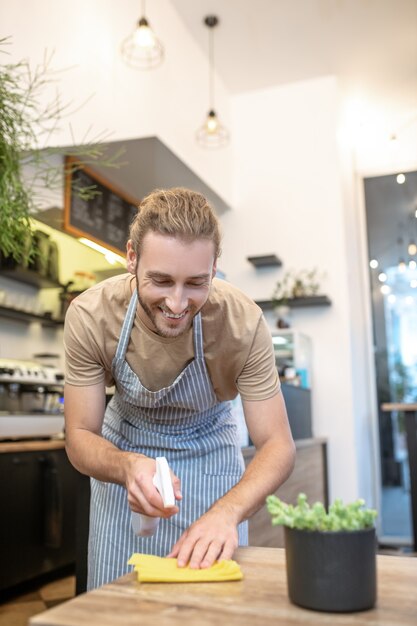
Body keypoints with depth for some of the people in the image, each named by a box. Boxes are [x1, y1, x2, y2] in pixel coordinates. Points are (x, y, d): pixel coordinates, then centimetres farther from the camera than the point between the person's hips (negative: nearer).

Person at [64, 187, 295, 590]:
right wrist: (126, 466, -42)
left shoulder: (243, 322, -31)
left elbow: (277, 445, -26)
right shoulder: (89, 316, -28)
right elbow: (80, 438, -19)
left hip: (209, 448, 0)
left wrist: (227, 511, -45)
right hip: (122, 451, 1)